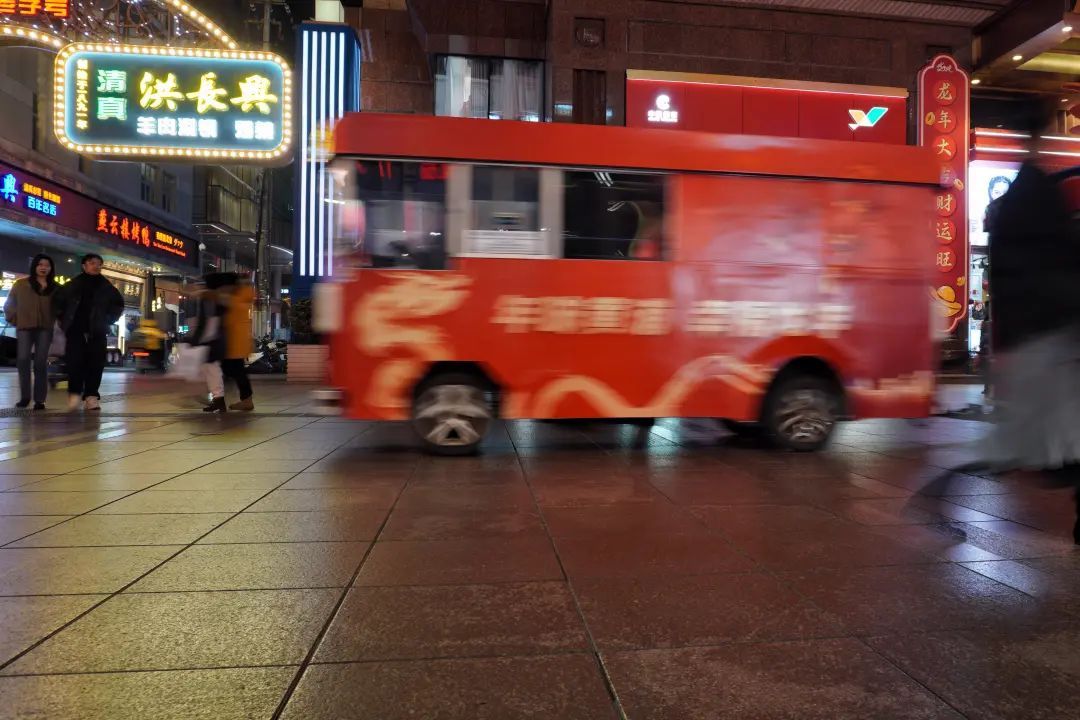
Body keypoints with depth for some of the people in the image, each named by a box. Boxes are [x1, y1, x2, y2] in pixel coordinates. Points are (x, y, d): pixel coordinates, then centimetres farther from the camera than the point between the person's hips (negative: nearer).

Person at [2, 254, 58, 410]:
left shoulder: (55, 288, 10)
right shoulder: (21, 284, 8)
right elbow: (9, 305, 13)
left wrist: (55, 322, 0)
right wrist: (14, 318, 2)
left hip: (45, 329, 0)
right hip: (24, 327, 0)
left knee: (41, 363, -1)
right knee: (23, 360, -8)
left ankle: (39, 400, 1)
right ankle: (24, 397, 3)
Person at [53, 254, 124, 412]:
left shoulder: (106, 286, 8)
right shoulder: (73, 285, 7)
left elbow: (119, 303, 20)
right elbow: (58, 301, 20)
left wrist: (109, 319, 11)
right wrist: (64, 319, 13)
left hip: (97, 331, 1)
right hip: (76, 330, -1)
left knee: (96, 363, -3)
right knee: (74, 361, -8)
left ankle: (91, 396, 1)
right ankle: (74, 394, 0)